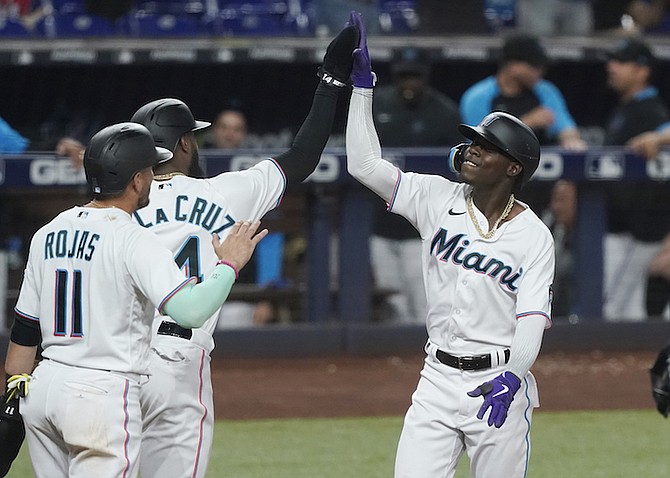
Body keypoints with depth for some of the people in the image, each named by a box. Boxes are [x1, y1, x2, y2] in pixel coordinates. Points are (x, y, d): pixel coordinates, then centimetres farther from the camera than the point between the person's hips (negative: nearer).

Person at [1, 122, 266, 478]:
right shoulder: (132, 240, -12)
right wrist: (229, 264, -9)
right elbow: (189, 310, -25)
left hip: (43, 387, 8)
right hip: (103, 395, -8)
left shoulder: (47, 234, 10)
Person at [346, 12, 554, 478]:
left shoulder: (534, 236, -5)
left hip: (500, 382, -3)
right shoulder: (438, 199, 4)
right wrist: (363, 84, -6)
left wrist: (513, 376, -29)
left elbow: (532, 318, -11)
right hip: (438, 381, 3)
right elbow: (365, 164, -1)